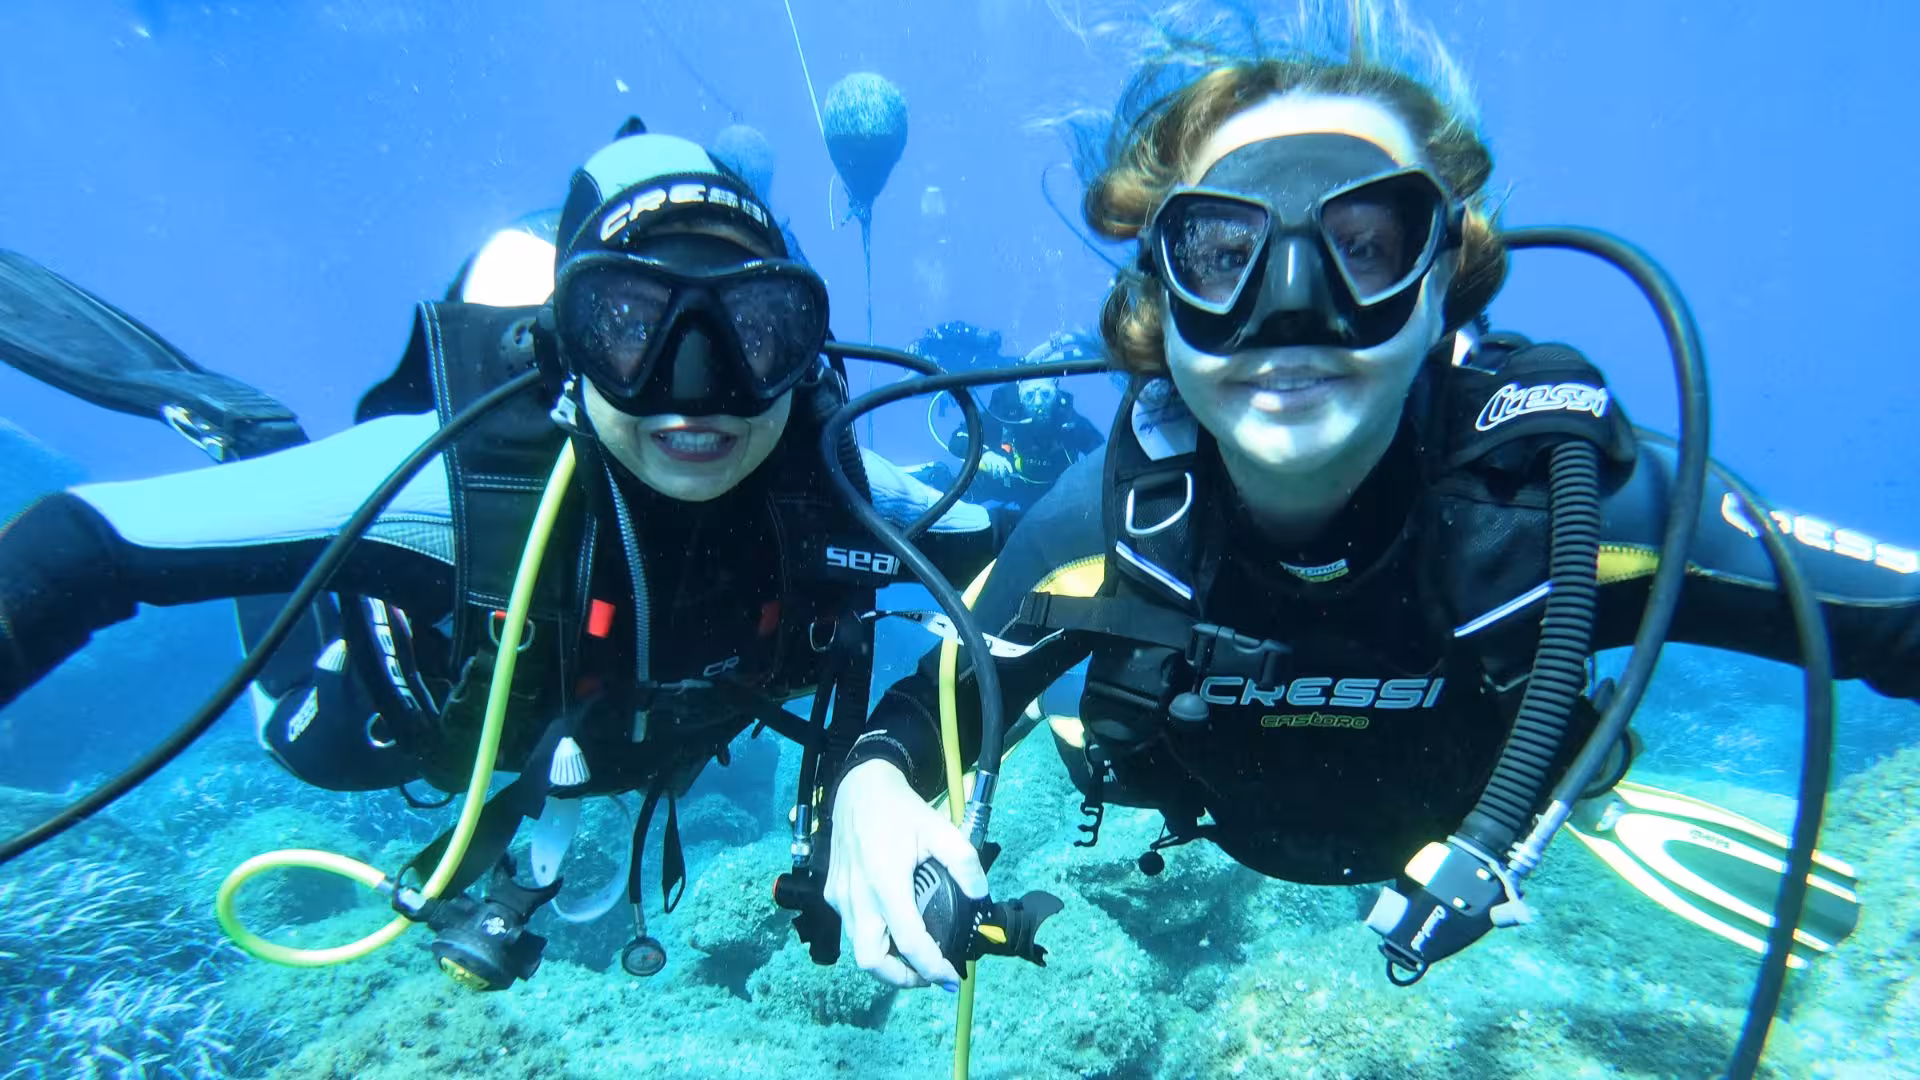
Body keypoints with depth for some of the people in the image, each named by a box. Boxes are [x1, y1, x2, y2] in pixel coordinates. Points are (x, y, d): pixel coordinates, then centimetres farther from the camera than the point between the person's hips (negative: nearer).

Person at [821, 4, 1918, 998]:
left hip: (1464, 822, 0)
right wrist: (875, 783, -46)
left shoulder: (1569, 487, -39)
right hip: (1229, 825, 1)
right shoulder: (1110, 520, -38)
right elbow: (940, 701, -26)